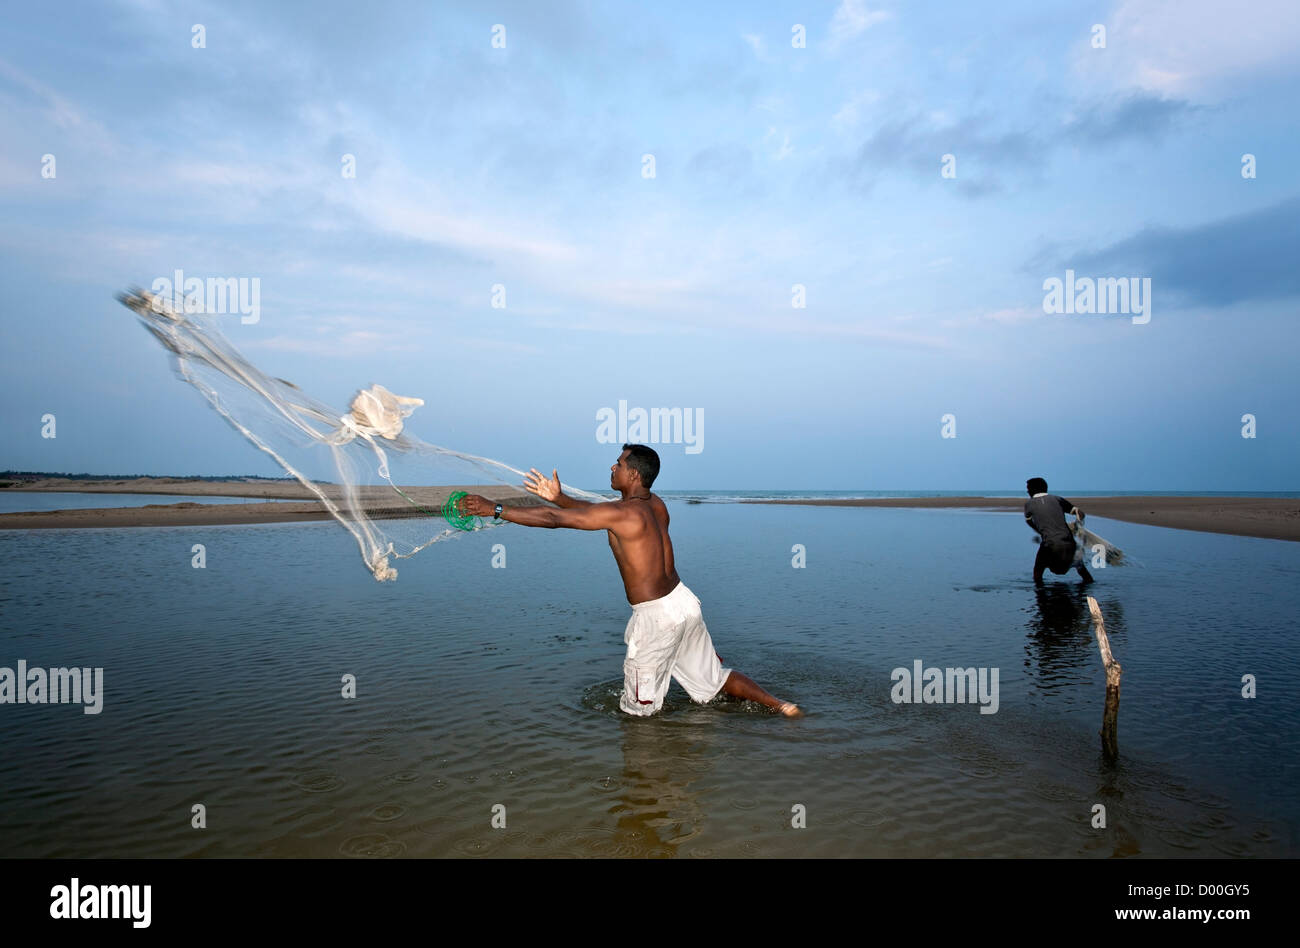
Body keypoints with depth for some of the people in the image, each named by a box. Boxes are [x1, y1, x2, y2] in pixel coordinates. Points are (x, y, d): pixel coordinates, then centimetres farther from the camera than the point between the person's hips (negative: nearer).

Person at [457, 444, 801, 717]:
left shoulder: (622, 514, -19)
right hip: (683, 600, 9)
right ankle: (781, 706, 26)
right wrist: (559, 497, 15)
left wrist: (495, 510, -14)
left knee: (638, 710, 9)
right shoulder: (655, 505, 5)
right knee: (714, 678, 23)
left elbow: (553, 519, -19)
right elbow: (599, 511, 19)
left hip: (657, 616, -9)